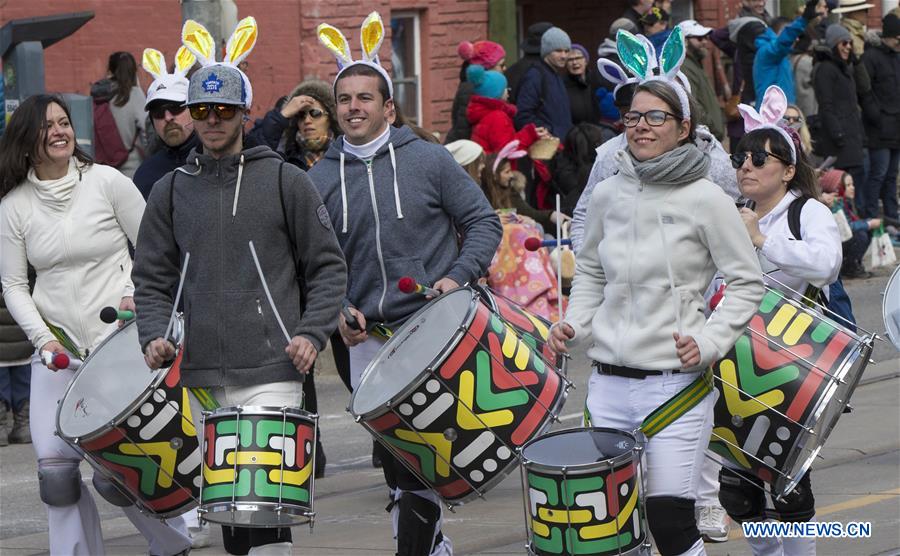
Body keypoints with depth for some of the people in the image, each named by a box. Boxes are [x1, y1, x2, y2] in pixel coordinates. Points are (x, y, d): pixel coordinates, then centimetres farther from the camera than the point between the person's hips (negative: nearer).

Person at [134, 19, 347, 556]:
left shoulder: (285, 182, 5)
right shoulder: (172, 192, 12)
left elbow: (328, 267, 6)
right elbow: (152, 278, 14)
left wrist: (312, 333, -8)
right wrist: (154, 335, -4)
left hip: (272, 374, -3)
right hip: (199, 377, 3)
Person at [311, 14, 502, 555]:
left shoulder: (428, 160, -1)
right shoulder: (321, 179, 7)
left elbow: (484, 222, 3)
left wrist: (458, 277, -12)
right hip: (368, 336, 4)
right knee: (392, 457, 10)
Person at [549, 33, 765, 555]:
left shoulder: (705, 199, -5)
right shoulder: (608, 196, 8)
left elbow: (748, 282, -1)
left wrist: (709, 341, -13)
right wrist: (576, 323, 6)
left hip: (676, 381, -5)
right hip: (608, 382, 5)